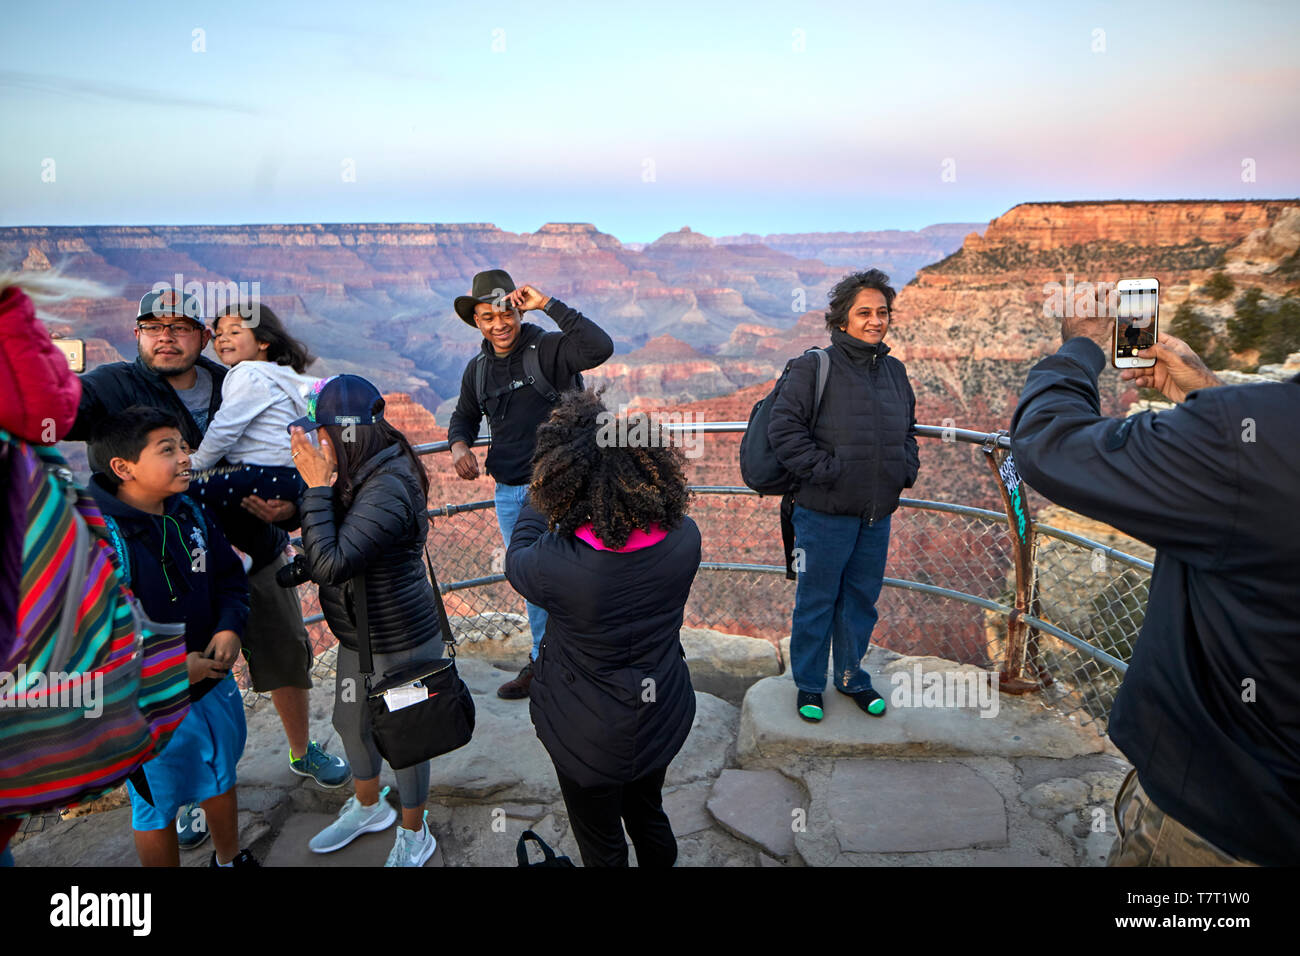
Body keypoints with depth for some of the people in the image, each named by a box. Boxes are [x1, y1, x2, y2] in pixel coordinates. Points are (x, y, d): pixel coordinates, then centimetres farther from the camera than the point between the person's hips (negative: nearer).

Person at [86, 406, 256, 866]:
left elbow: (229, 576, 6)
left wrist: (230, 628, -12)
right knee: (156, 808, 16)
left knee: (222, 780, 27)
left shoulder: (191, 513, -4)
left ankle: (229, 858, 52)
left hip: (214, 683, 7)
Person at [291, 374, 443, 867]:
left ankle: (413, 834, 37)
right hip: (359, 635, 10)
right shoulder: (359, 474, -1)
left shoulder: (387, 492, -31)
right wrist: (317, 485, -4)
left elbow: (329, 565, -34)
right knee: (350, 721, 26)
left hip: (401, 642, -9)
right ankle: (368, 806, 53)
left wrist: (318, 488, -28)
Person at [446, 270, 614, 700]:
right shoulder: (477, 369, 9)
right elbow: (464, 416, 24)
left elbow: (600, 347, -32)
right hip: (508, 494, 7)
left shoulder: (548, 349, -13)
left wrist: (549, 304, -28)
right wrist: (458, 444, 2)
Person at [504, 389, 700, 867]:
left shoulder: (558, 563, -36)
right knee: (649, 815, 31)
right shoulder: (685, 537, -22)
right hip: (664, 720, 4)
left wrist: (540, 494, 1)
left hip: (592, 738, -4)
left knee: (602, 845, 23)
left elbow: (516, 562, -10)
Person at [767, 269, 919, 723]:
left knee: (862, 599, 17)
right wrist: (823, 469, -18)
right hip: (824, 512, -6)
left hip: (877, 514, 6)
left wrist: (905, 469, 8)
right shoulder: (814, 367, -10)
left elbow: (908, 430, 24)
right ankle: (808, 684, 25)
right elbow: (784, 427, -15)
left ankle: (852, 677, 36)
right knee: (816, 601, 7)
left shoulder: (894, 371, 11)